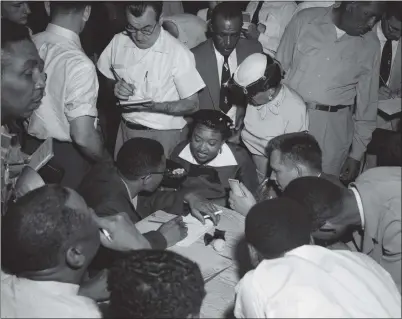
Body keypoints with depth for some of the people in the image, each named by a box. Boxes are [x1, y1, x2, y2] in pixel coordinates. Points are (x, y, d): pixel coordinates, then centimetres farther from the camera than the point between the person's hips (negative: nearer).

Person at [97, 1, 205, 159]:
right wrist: (115, 87, -12)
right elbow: (105, 80, 11)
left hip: (164, 135, -4)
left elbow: (192, 104, -13)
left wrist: (153, 106, -27)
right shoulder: (118, 41, -5)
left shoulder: (178, 53, -19)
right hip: (126, 130, 4)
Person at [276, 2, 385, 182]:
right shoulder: (304, 20, -4)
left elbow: (367, 101, 6)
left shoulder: (370, 45, 0)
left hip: (332, 129, 0)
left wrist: (357, 153, 6)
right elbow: (279, 68, 3)